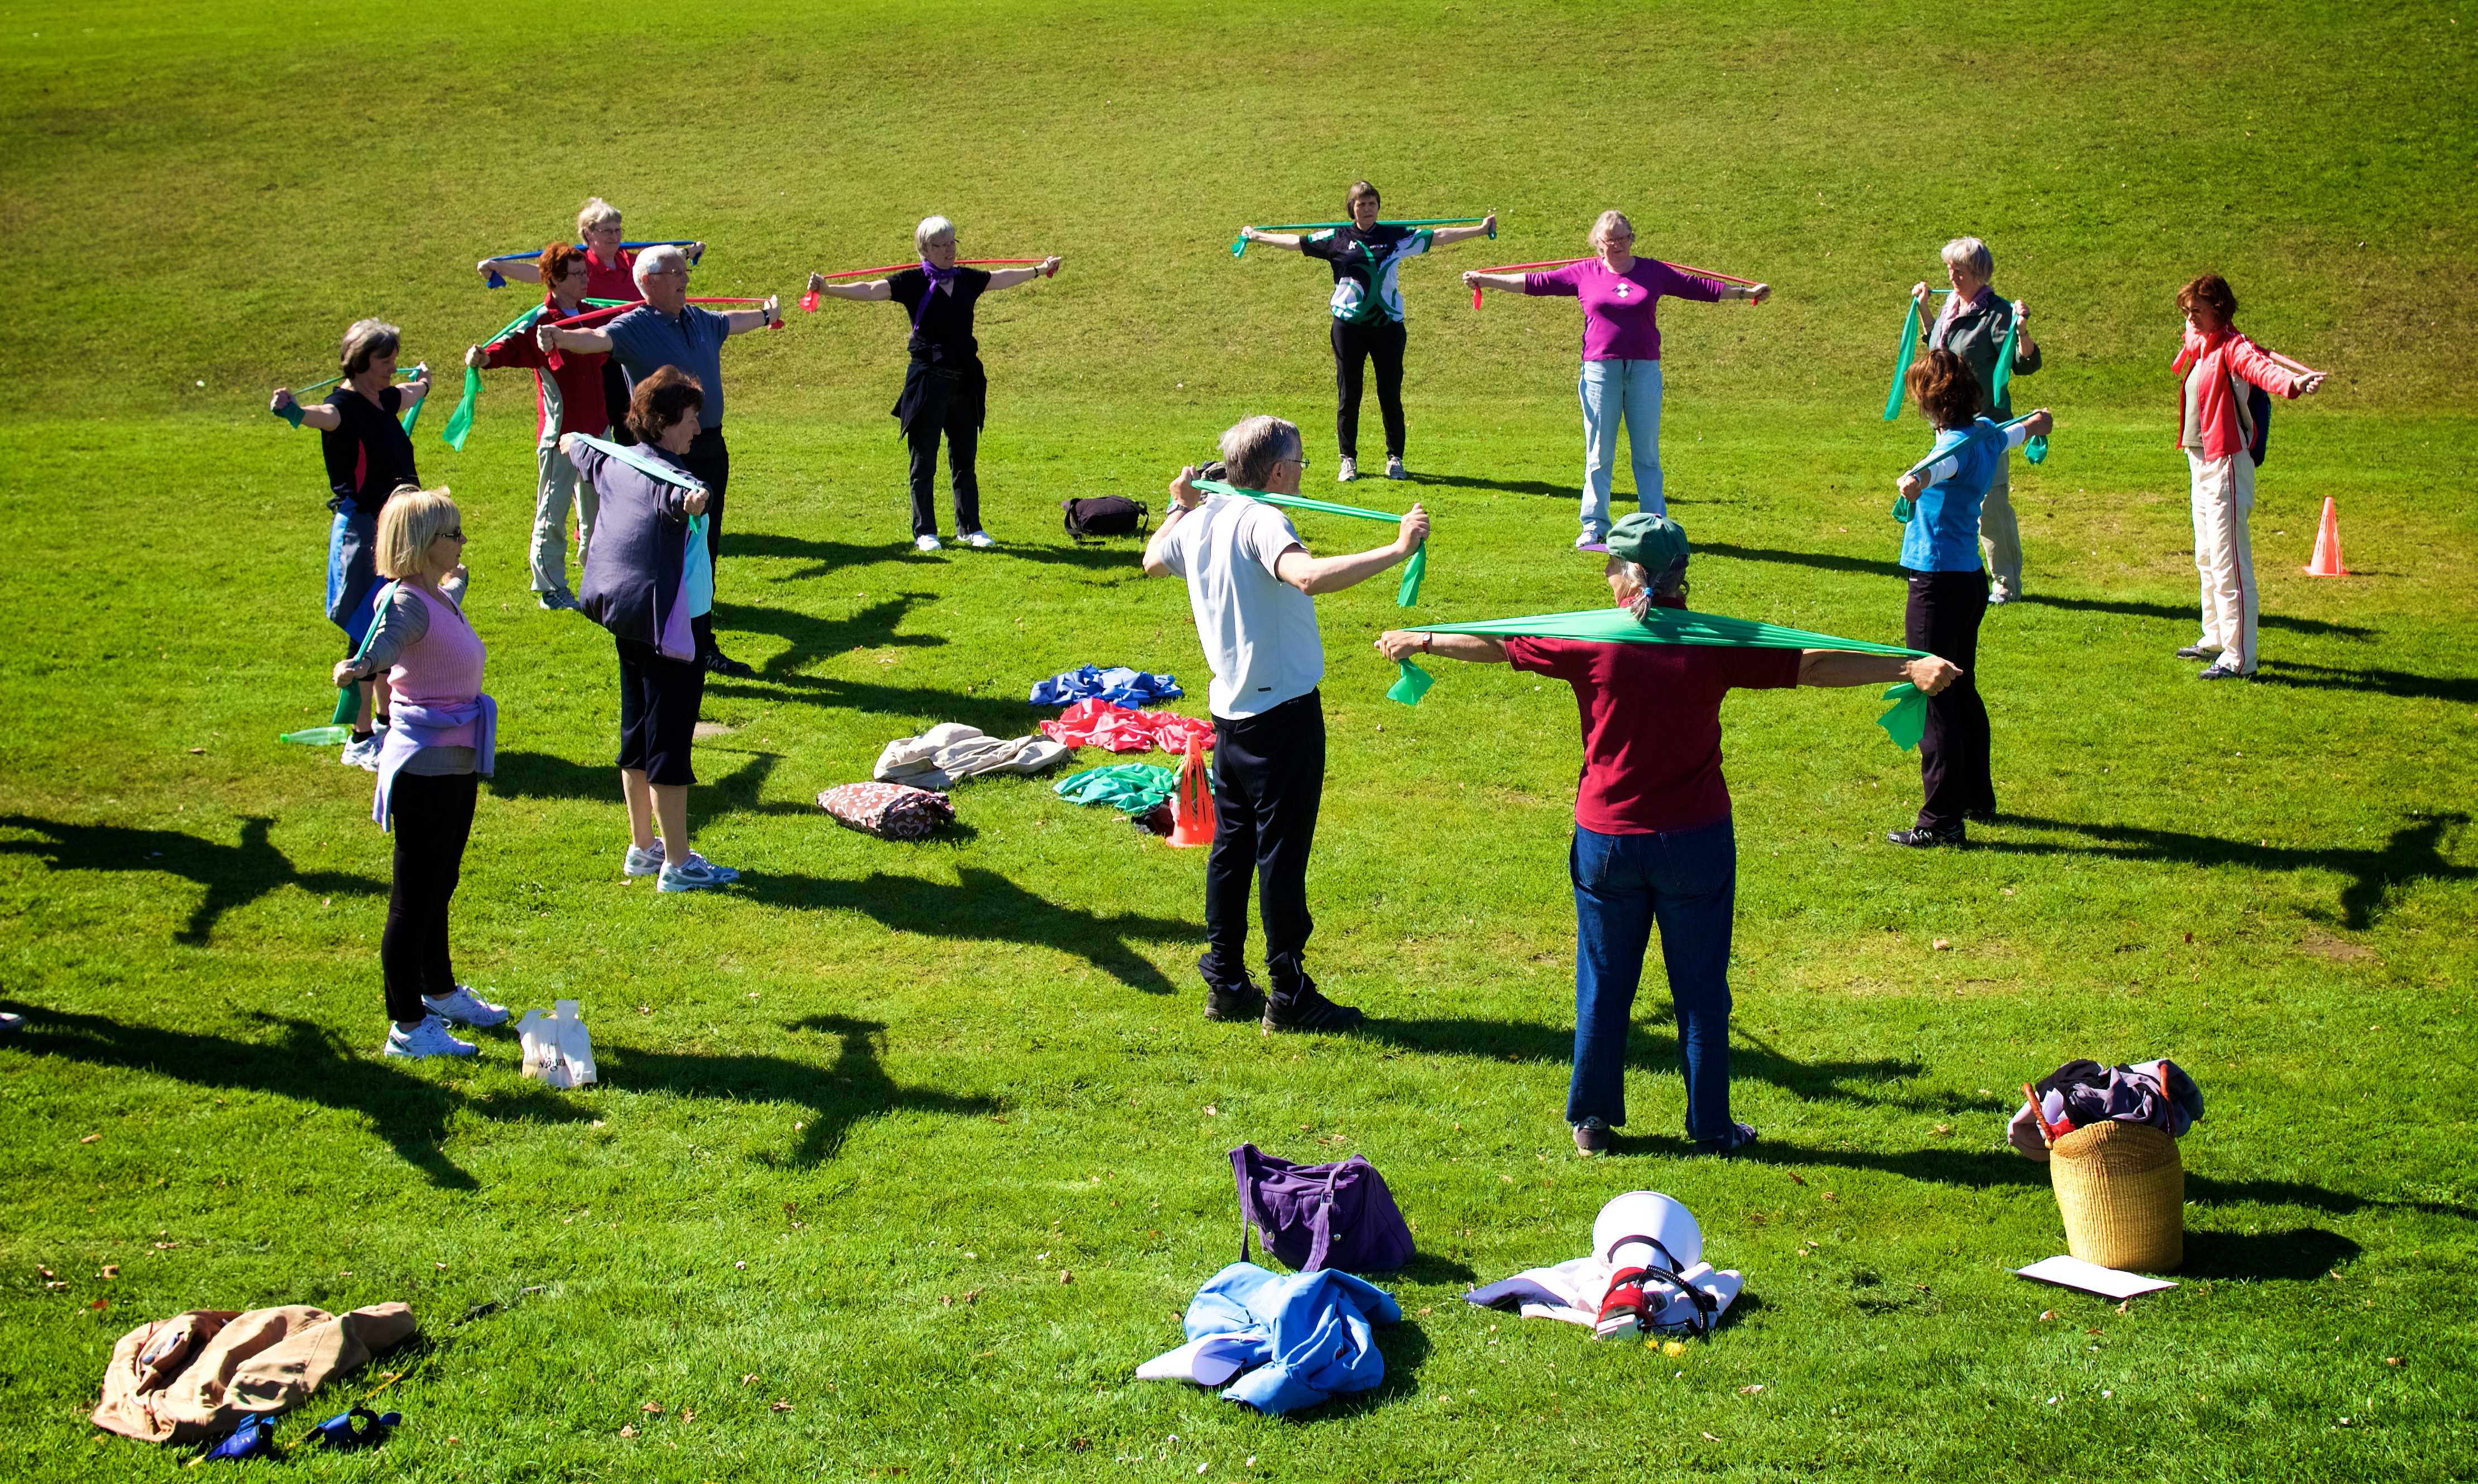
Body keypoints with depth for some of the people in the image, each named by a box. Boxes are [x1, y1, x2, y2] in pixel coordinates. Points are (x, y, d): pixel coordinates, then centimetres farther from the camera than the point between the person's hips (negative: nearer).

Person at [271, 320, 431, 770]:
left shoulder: (385, 401, 10)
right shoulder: (345, 405, -16)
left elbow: (411, 393, 36)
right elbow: (323, 416, -41)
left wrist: (423, 382, 58)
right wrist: (291, 409, -64)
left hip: (396, 530, 9)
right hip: (360, 530, -9)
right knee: (366, 635, -5)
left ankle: (386, 723, 32)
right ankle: (361, 739, 0)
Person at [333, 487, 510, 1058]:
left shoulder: (440, 598, 9)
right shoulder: (409, 604, -20)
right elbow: (385, 642, -42)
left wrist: (456, 578, 60)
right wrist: (359, 668, -65)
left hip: (455, 765, 10)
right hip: (425, 769, -10)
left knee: (439, 887, 25)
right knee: (414, 898, -1)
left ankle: (439, 991, 42)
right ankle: (407, 1027, 6)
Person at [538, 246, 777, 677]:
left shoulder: (700, 320, 12)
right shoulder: (636, 326, -11)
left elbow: (733, 322, 35)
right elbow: (598, 339, -30)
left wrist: (766, 315, 54)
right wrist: (559, 337, -51)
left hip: (710, 448, 7)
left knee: (706, 552, 13)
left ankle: (703, 647, 23)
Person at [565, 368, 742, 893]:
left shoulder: (613, 462, 8)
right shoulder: (666, 475, -19)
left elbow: (573, 446, 32)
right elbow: (676, 495, -45)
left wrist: (569, 439, 55)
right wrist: (693, 500, -68)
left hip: (626, 621, 10)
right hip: (665, 623, -10)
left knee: (637, 732, 19)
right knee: (671, 738, -4)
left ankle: (642, 848, 30)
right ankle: (677, 864, 0)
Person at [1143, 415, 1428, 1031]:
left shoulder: (1199, 522, 6)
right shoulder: (1262, 522, -20)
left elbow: (1153, 561, 28)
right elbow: (1308, 576, -40)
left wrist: (1180, 507, 42)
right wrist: (1397, 550, -40)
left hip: (1230, 712, 8)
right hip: (1283, 711, -8)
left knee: (1231, 845, 15)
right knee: (1283, 851, -1)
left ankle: (1225, 983, 21)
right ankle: (1289, 993, 5)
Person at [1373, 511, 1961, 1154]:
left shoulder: (1589, 642, -7)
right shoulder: (1712, 646, -9)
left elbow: (1494, 645, 4)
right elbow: (1814, 665, -8)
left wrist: (1417, 640, 20)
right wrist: (1911, 668, -3)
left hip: (1606, 842, 1)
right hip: (1695, 841, -1)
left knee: (1603, 986, 13)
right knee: (1701, 991, 9)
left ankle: (1592, 1121, 22)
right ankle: (1712, 1127, 17)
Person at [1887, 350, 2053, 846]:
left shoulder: (1961, 445, -17)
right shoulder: (1987, 433, 10)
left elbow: (1945, 464, -43)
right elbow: (2010, 436, 36)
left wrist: (1918, 478, -65)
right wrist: (2037, 423, 59)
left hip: (1938, 583, -10)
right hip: (1970, 578, 10)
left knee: (1934, 699, -8)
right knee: (1962, 693, 22)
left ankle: (1942, 819, -9)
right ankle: (1978, 799, 34)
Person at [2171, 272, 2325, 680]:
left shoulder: (2232, 348, -22)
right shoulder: (2199, 344, 5)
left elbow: (2261, 366, -41)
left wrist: (2293, 382, -55)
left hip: (2226, 464, -10)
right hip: (2200, 463, 10)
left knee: (2229, 563, -11)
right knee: (2207, 559, 22)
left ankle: (2239, 658, -11)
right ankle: (2216, 639, 37)